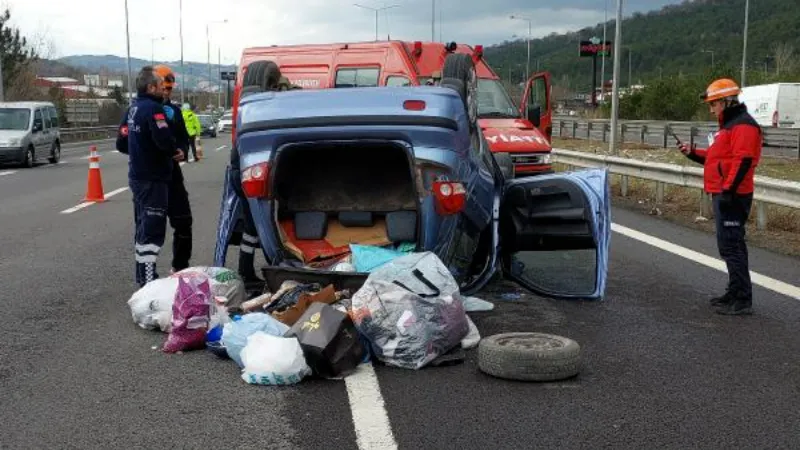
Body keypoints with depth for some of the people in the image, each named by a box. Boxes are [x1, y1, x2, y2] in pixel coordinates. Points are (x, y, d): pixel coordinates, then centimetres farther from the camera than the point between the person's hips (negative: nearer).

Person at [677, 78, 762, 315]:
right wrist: (693, 152, 13)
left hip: (731, 196, -11)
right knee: (730, 245, 15)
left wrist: (728, 190, -25)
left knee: (731, 246, -10)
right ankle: (735, 293, 24)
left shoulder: (743, 125, -12)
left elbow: (742, 161, -22)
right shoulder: (729, 124, 21)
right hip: (722, 194, 11)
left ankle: (742, 300, -8)